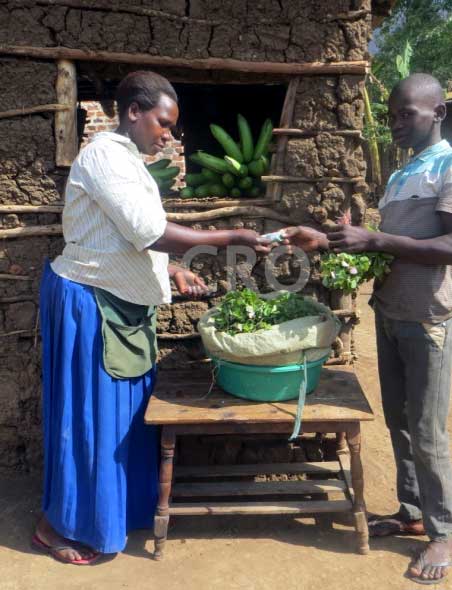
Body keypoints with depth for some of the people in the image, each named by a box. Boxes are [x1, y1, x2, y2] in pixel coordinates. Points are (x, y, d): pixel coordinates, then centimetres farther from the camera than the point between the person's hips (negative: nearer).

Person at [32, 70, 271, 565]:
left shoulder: (125, 159, 14)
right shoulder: (105, 155, -17)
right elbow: (150, 232, -26)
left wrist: (173, 272, 8)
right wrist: (232, 238, -23)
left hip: (120, 305, 10)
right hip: (90, 305, -10)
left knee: (122, 411, 17)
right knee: (89, 415, 2)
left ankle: (116, 508, 35)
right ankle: (59, 525, 21)